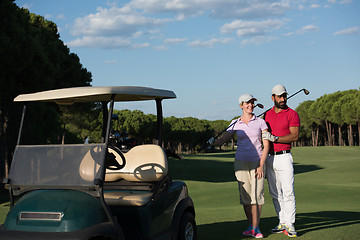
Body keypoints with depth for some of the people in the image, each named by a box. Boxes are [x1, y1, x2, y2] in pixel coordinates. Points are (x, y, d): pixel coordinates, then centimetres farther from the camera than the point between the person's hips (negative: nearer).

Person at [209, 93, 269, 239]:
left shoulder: (260, 122, 1)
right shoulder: (235, 123, 5)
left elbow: (266, 145, -2)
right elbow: (223, 139, 5)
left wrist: (261, 165, -10)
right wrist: (213, 143, -19)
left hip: (257, 161, -1)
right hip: (241, 161, 1)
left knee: (257, 194, -8)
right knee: (245, 194, 2)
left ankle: (255, 227, -2)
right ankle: (251, 225, 15)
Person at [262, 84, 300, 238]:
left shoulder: (292, 114, -2)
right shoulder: (267, 114, 13)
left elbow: (295, 136, -13)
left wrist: (274, 138, -19)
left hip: (284, 157, -5)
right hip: (269, 157, 5)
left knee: (288, 192, -9)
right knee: (275, 193, 7)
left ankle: (290, 225, -4)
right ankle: (282, 223, 14)